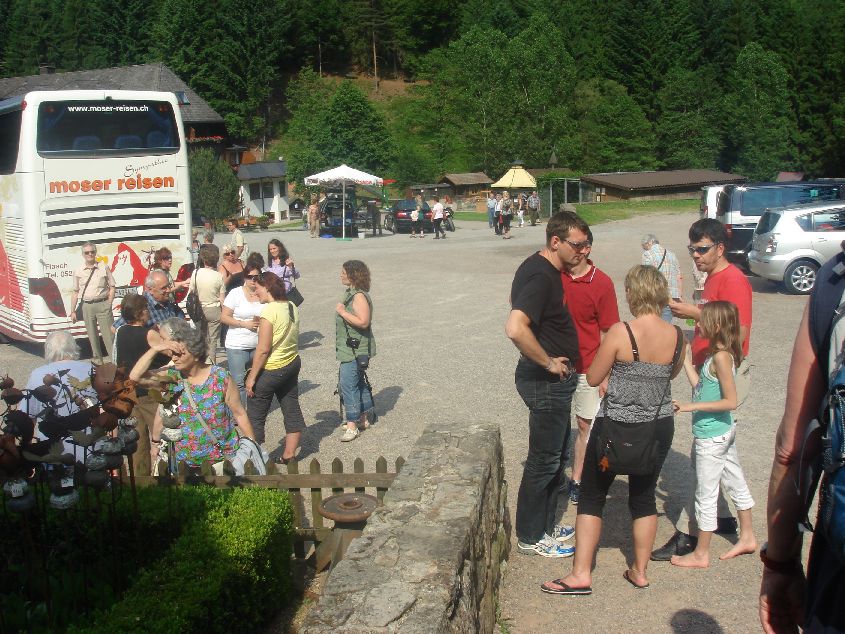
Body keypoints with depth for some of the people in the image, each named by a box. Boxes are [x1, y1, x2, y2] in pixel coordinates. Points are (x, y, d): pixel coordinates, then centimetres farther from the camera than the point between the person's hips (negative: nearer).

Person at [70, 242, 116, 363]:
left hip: (102, 304, -2)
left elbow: (112, 287, 5)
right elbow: (75, 292, 9)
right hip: (87, 306, 2)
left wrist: (108, 304, -5)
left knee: (109, 334, -4)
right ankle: (97, 360, 21)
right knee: (92, 336, 10)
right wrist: (72, 311, 7)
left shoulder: (104, 268, 2)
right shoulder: (78, 271, 6)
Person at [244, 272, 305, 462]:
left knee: (255, 416, 5)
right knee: (292, 409, 14)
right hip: (293, 363, 8)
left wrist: (252, 377, -16)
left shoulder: (269, 311, -21)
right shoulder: (292, 307, 3)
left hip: (271, 369, -8)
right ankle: (289, 454, 23)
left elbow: (263, 349, -22)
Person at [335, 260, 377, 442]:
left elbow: (363, 322, -29)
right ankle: (364, 418, 28)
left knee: (347, 384, -10)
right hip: (350, 349, 10)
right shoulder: (351, 293, 12)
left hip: (355, 350, -10)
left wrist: (342, 312, -23)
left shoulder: (359, 296, -20)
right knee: (359, 382, 17)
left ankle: (352, 425, -6)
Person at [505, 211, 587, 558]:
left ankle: (545, 525, 33)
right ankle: (530, 537, 16)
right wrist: (549, 362, -24)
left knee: (555, 455, 19)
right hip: (546, 382, -10)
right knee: (544, 460, 2)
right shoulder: (540, 277, -23)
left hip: (555, 379, 10)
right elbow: (515, 328, -37)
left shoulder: (541, 268, 8)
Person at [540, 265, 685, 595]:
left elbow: (593, 378, -10)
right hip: (659, 428, 4)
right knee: (644, 496, 19)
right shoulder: (678, 337, -6)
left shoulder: (620, 332, -20)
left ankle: (581, 574, 8)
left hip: (615, 426, -4)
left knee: (592, 496, 8)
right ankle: (639, 571, 27)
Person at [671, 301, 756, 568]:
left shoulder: (720, 357, -23)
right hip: (724, 430, 10)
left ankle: (700, 554, 14)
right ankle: (747, 537, 37)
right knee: (735, 483, 21)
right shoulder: (719, 353, 4)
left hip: (712, 435, -10)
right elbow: (700, 385, 8)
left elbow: (730, 401, -23)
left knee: (705, 495, 2)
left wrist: (691, 406, -23)